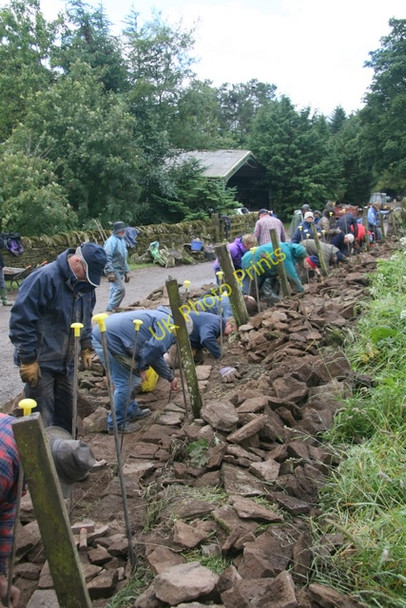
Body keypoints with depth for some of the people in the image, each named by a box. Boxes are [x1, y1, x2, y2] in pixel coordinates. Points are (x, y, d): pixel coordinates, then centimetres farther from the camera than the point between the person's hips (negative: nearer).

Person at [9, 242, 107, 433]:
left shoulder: (86, 283, 2)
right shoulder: (44, 278, -22)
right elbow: (21, 320, -22)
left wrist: (86, 348, 13)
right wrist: (27, 360, -21)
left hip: (67, 362, 7)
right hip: (41, 363, -7)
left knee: (66, 415, 18)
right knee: (42, 419, 1)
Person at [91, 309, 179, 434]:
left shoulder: (161, 319, 25)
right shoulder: (168, 325, -7)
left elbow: (155, 356, 34)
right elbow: (154, 348, -23)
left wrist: (170, 378, 40)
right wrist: (143, 367, -5)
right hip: (108, 338, -11)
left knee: (130, 379, 21)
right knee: (125, 383, -2)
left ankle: (131, 412, 36)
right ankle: (116, 424, 12)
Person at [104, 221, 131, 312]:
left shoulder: (122, 240, 16)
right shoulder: (112, 241, -13)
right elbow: (107, 257, -20)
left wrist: (126, 272, 21)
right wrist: (109, 272, -25)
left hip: (120, 271, 9)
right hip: (114, 270, -9)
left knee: (115, 290, 12)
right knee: (120, 289, -15)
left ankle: (113, 309, 18)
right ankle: (109, 310, -10)